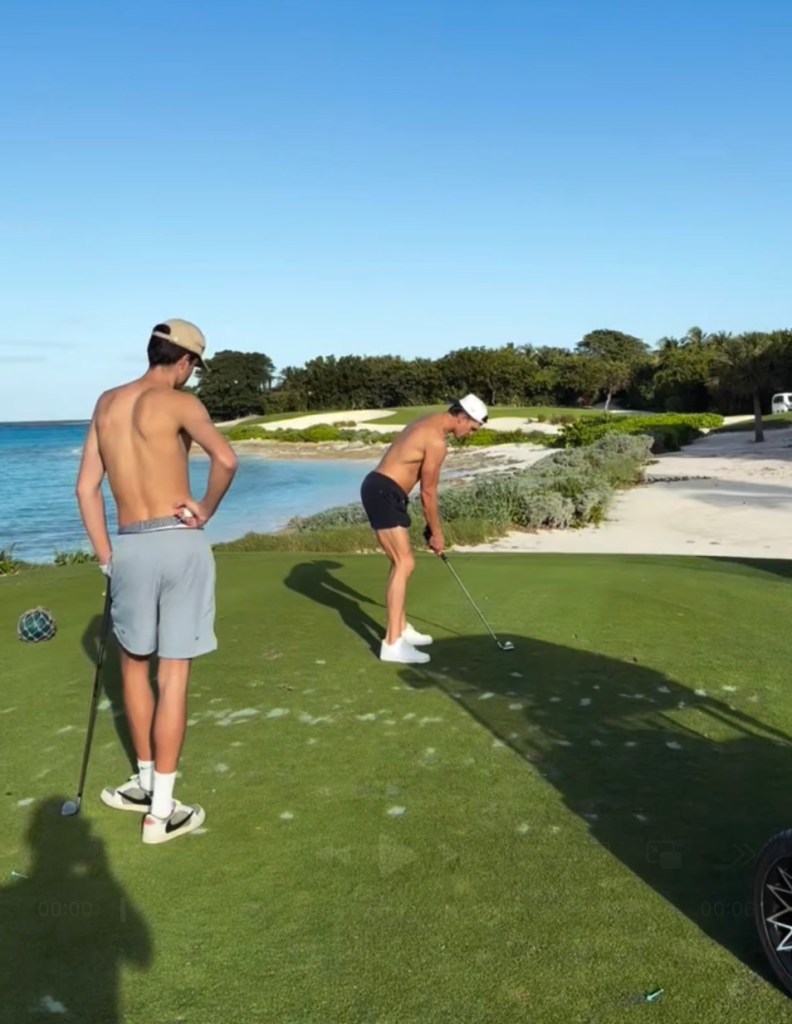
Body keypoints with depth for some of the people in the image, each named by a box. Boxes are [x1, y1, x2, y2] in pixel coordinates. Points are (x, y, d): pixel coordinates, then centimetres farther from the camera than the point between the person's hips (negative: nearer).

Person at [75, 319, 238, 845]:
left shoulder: (107, 403, 11)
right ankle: (161, 811, 9)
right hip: (180, 543, -4)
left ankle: (147, 782, 34)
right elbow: (226, 459, -24)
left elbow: (87, 487, 10)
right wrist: (207, 511, -7)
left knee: (134, 662, 23)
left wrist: (106, 557, 13)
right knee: (174, 675, 1)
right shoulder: (178, 402, -6)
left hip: (130, 548, 5)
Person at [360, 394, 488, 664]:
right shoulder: (437, 441, -16)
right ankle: (392, 644, -14)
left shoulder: (429, 424, 16)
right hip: (384, 493, -11)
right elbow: (428, 492, -10)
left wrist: (430, 525, 19)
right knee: (405, 564, -13)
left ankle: (401, 629, 25)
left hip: (380, 490, 11)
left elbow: (424, 483, 19)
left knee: (401, 562, 16)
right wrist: (437, 532, 3)